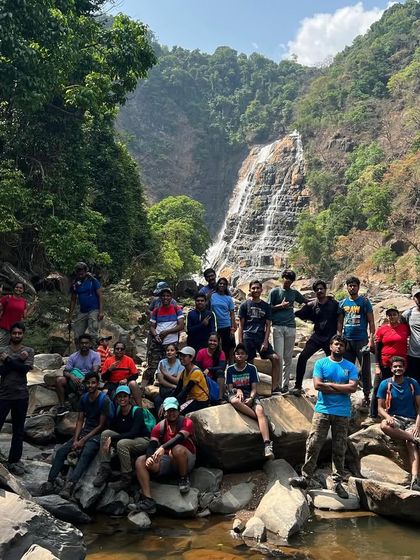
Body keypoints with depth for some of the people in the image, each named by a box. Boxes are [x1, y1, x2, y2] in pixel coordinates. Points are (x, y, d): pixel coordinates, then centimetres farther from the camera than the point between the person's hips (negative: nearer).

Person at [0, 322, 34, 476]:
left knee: (18, 430, 7)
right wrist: (18, 360, -17)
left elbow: (25, 369, -12)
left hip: (21, 395, 1)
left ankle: (14, 461, 16)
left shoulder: (29, 351, 4)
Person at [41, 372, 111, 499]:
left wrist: (83, 440, -15)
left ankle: (70, 484, -46)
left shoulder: (104, 400, -11)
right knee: (61, 451, -13)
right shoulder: (84, 399, 9)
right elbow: (80, 421, 7)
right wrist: (75, 440, -9)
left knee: (86, 454, -34)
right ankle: (50, 482, -16)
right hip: (84, 431, 7)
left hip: (97, 434, -7)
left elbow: (102, 425, -12)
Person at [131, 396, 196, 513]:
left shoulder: (186, 422, -6)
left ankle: (184, 479, -10)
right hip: (167, 460, 4)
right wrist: (150, 457, -33)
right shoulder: (159, 427, 4)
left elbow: (179, 437, -26)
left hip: (186, 461, -4)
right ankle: (148, 500, -25)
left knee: (178, 448, -38)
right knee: (140, 461, -16)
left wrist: (163, 448, -41)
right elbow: (152, 445, -10)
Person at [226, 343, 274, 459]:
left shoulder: (251, 368, 4)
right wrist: (237, 390, -18)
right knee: (234, 401, -40)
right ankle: (261, 419, -29)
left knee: (260, 410, -33)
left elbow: (254, 388, 0)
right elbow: (230, 387, 4)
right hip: (235, 394, 0)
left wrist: (251, 398, -20)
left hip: (250, 395, 0)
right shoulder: (230, 369, 7)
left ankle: (267, 444, -47)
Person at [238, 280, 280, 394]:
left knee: (275, 358, -13)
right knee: (249, 363, -2)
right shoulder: (245, 305, 5)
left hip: (261, 337, 2)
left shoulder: (266, 306, 11)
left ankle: (274, 388, -9)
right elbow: (241, 325, 4)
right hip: (248, 338, -2)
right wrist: (240, 343, -4)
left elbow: (268, 325, 7)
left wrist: (265, 342, -6)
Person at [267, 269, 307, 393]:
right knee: (279, 356, -9)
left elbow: (306, 302, 26)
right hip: (278, 327, -4)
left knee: (288, 357, 6)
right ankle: (278, 384, -3)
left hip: (291, 327, 4)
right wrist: (281, 305, -9)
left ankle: (285, 384, 13)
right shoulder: (275, 292, 4)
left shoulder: (294, 293, 15)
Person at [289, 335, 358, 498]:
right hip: (322, 410, -1)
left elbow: (353, 387, -7)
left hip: (342, 413, 1)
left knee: (339, 449, 7)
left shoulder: (350, 367, 7)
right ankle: (305, 478, 3)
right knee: (313, 445, -4)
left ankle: (337, 482, 16)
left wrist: (330, 384, -7)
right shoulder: (321, 363, 5)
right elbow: (317, 385, -8)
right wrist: (341, 389, -8)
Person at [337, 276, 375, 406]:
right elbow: (340, 323, 12)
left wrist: (371, 339, -10)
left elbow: (371, 322, -1)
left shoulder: (364, 302, 0)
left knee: (365, 369, 0)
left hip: (361, 340, -3)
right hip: (347, 340, 3)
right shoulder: (343, 303, 9)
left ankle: (367, 396, 9)